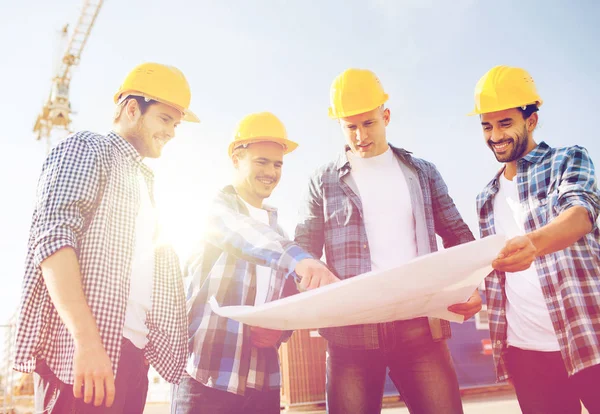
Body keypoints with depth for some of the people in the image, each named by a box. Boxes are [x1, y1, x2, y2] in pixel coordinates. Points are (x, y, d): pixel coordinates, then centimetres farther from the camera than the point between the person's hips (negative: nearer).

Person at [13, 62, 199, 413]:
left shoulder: (146, 181, 24)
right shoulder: (86, 149, 0)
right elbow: (53, 237, -15)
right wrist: (87, 341, -24)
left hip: (132, 354, 8)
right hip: (84, 355, -7)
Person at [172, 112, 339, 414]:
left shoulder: (277, 231, 16)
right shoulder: (213, 207, -2)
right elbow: (245, 234, -25)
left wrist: (280, 330, -7)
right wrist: (299, 259, -43)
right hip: (207, 375, -5)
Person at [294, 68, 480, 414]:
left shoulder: (423, 172, 14)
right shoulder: (324, 182, 10)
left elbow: (459, 237, 14)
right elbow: (303, 253, 6)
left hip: (421, 324, 1)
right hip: (350, 328, 0)